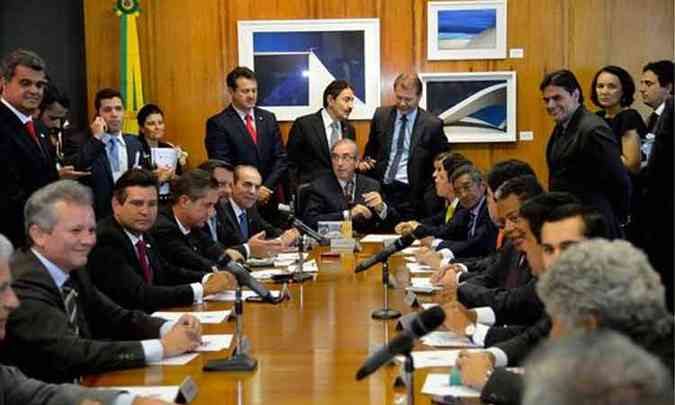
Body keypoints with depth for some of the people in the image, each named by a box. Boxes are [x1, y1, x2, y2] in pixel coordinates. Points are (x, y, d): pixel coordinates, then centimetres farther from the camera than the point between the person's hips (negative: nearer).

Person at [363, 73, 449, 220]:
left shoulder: (432, 124, -3)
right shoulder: (381, 115, 7)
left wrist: (428, 191, -3)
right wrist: (365, 161, 1)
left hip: (410, 195, -3)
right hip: (380, 190, 3)